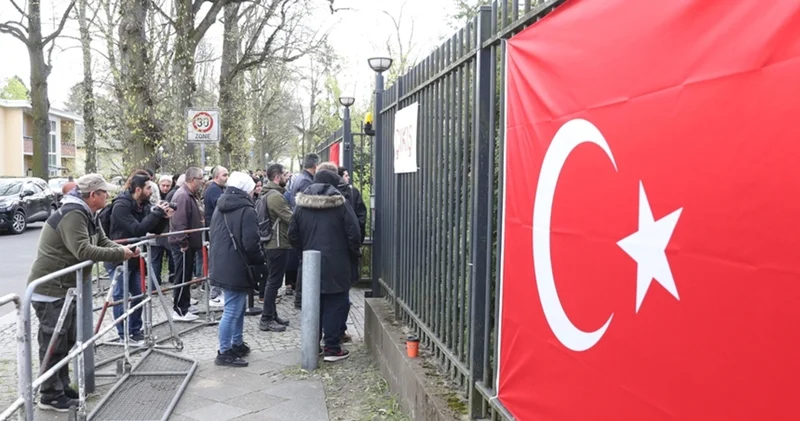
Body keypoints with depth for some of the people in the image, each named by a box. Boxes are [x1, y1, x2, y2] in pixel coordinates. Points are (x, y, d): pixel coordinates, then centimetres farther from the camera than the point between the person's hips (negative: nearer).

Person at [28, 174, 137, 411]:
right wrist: (120, 254, -27)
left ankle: (62, 387, 29)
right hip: (50, 289, -11)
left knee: (66, 341, 17)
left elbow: (103, 242, 9)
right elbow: (83, 251, -33)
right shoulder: (72, 214, -23)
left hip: (65, 288, 11)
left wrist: (123, 250, -10)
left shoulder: (86, 214, 10)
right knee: (53, 344, -2)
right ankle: (50, 396, 8)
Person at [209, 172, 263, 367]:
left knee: (238, 307, 20)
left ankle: (237, 343, 29)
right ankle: (224, 353, 3)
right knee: (232, 311, -3)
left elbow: (214, 236, 21)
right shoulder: (246, 209, -16)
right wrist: (260, 260, -3)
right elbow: (251, 243, -20)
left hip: (222, 266, 10)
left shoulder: (220, 208, 14)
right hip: (237, 268, -10)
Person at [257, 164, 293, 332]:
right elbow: (291, 218, -23)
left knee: (273, 280, 17)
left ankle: (272, 314, 26)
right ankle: (266, 319, 2)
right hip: (278, 245, -11)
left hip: (272, 244, 11)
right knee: (274, 281, -4)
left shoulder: (269, 194, 15)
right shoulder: (275, 196, -19)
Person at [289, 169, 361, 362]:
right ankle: (332, 348, 3)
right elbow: (353, 234, -10)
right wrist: (354, 254, 6)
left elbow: (293, 235, 7)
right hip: (336, 265, -5)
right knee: (335, 305, 2)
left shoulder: (301, 206, 4)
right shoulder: (339, 204, -9)